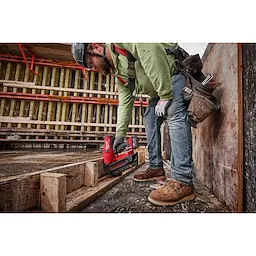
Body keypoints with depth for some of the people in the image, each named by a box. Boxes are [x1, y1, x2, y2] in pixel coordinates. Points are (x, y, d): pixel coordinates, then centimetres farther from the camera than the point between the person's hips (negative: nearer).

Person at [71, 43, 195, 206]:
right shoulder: (119, 75, 8)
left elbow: (153, 54, -30)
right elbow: (125, 103, 7)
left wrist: (165, 96, -30)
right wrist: (120, 135, 6)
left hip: (175, 72, -9)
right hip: (160, 89, 9)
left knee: (175, 114, -26)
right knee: (150, 120, 3)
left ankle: (183, 182, -26)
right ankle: (156, 168, 9)